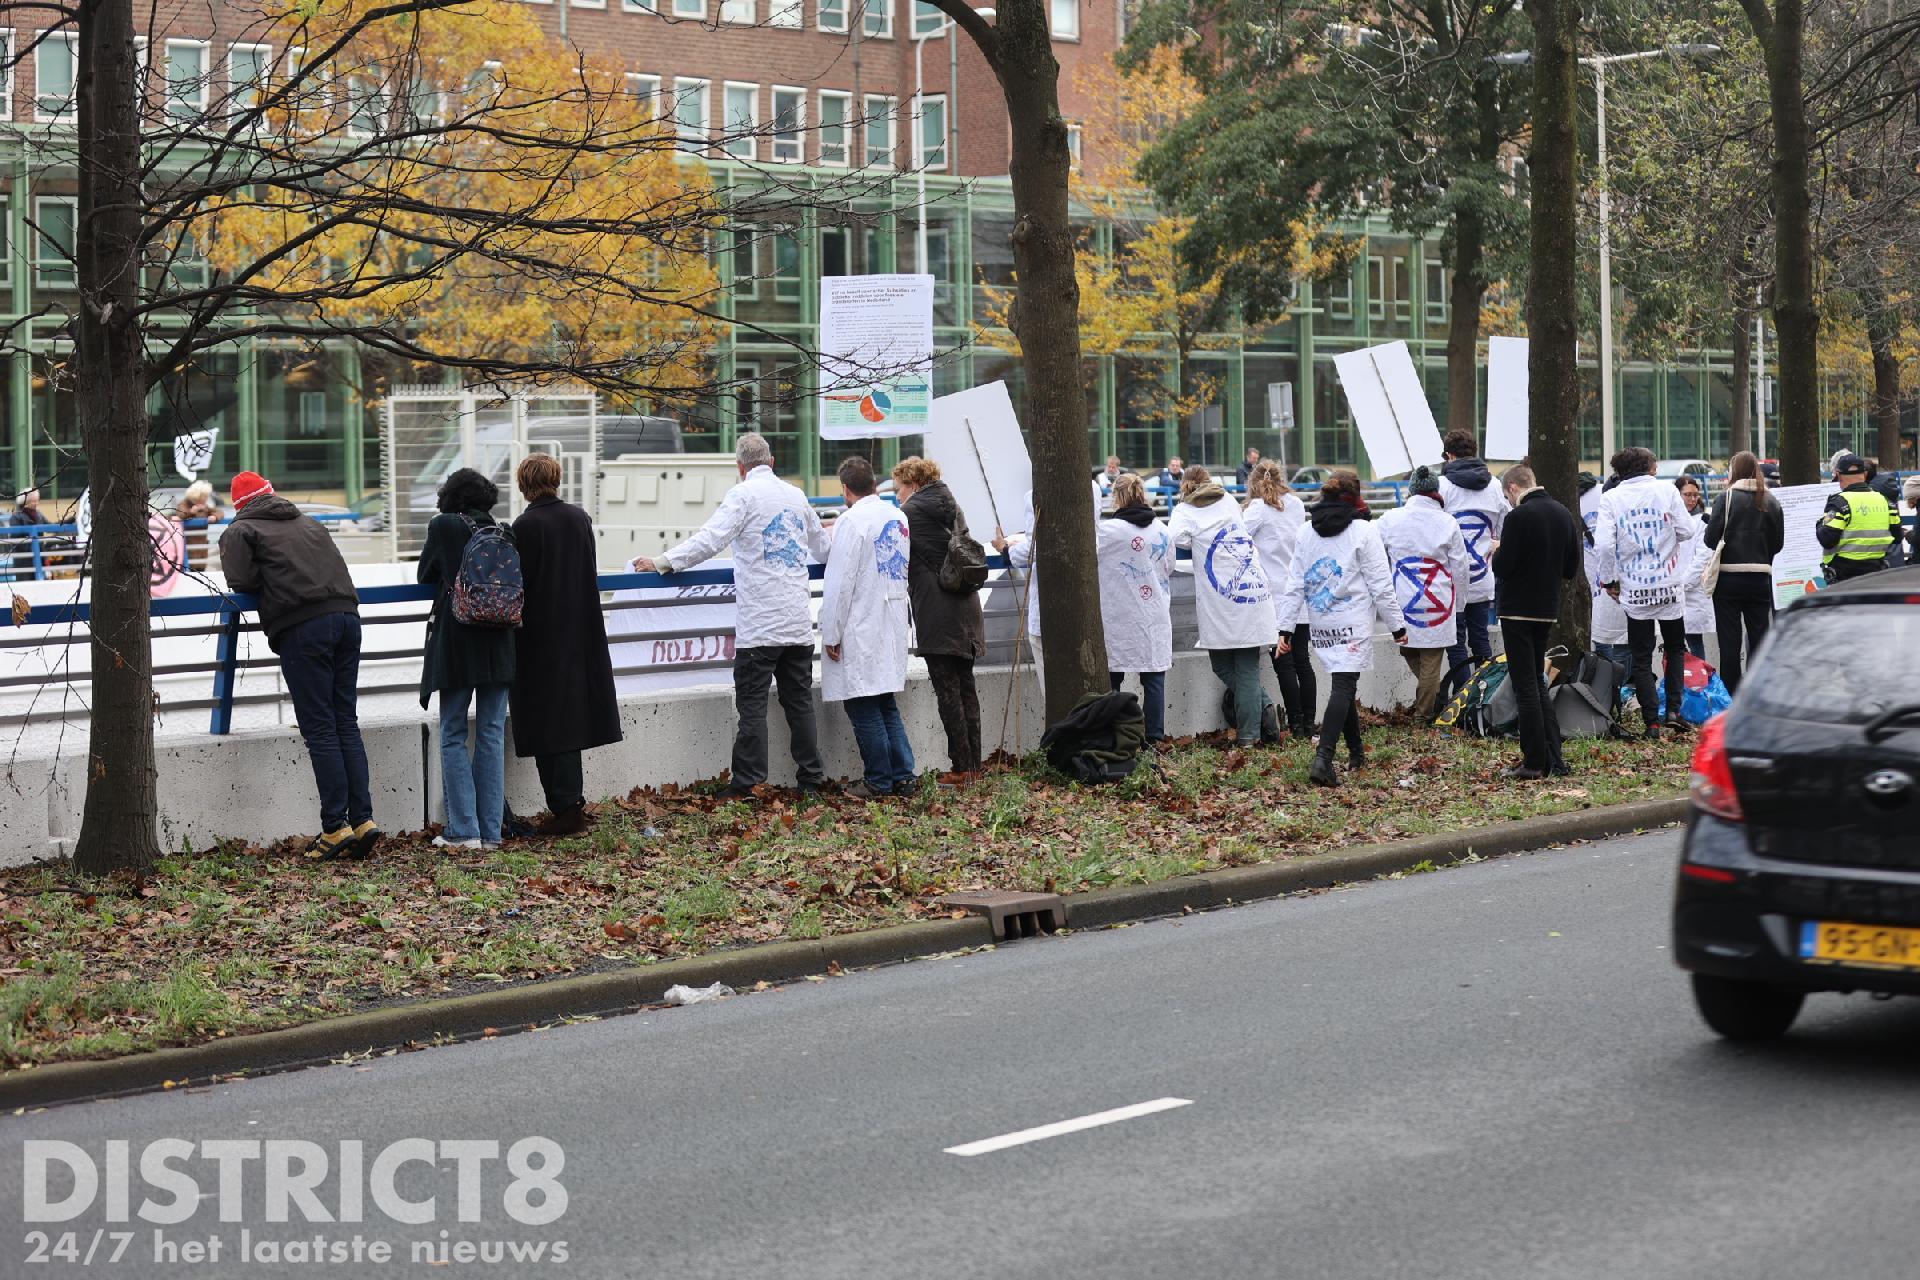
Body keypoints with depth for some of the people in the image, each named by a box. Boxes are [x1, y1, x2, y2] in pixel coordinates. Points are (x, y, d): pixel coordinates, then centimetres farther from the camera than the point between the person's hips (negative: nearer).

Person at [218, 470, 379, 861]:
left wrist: (269, 584, 18)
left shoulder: (240, 531, 10)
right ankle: (363, 819, 4)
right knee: (347, 723, 9)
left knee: (319, 729, -5)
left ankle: (335, 827, -7)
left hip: (301, 627, -5)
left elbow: (242, 581, -2)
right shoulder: (308, 523, 27)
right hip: (346, 615, 6)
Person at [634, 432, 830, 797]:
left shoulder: (744, 494, -5)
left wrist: (662, 562, -13)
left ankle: (747, 781, -4)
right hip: (799, 622, 6)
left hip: (760, 623, -6)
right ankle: (812, 776, 14)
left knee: (752, 702, -3)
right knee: (799, 700, 12)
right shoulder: (795, 495, 15)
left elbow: (710, 540, -17)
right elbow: (822, 547, 31)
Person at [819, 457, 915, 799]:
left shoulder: (852, 521, -15)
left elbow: (840, 582, -16)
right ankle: (902, 776, 14)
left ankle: (879, 781, 3)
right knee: (886, 705, 15)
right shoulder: (897, 517, 9)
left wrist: (831, 635, -11)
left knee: (864, 708, 0)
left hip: (861, 631, -8)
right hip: (892, 626, 8)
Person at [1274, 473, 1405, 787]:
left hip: (1319, 625, 6)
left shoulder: (1306, 534, 9)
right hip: (1352, 623, -6)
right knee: (1344, 686, -11)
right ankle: (1324, 758, -25)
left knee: (1344, 684, 19)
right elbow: (1380, 585, -6)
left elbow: (1294, 585, 8)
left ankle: (1356, 752, 29)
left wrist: (1286, 628, 9)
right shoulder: (1364, 531, -6)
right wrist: (1396, 625, 1)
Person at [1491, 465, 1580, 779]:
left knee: (1525, 685, -3)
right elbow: (1572, 568, 10)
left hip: (1518, 609, -7)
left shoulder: (1518, 517, -17)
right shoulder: (1563, 515, 7)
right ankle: (1553, 757, 14)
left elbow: (1502, 567, -18)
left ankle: (1534, 761, -3)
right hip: (1548, 608, 7)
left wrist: (1497, 552, 2)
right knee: (1537, 682, 17)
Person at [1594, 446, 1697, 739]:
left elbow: (1605, 543, -11)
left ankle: (1651, 721, 2)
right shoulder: (1666, 491, -4)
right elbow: (1686, 530, -5)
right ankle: (1674, 709, 6)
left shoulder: (1611, 498, -4)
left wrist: (1609, 579, 1)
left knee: (1642, 657, 6)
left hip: (1634, 589, 0)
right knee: (1675, 648, 18)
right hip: (1669, 584, 0)